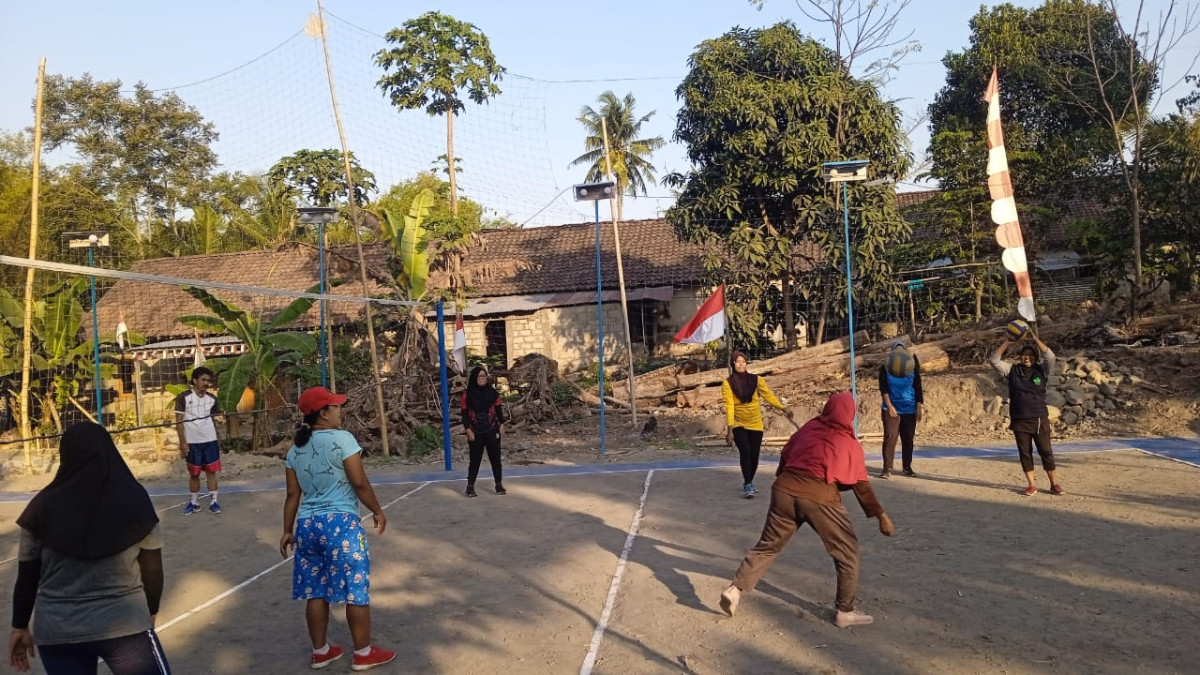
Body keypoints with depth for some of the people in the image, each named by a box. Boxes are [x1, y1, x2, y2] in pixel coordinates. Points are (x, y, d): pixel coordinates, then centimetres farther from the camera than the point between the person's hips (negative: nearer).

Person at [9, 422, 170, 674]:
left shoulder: (44, 506, -2)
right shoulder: (133, 499, -6)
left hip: (56, 631, 2)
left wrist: (20, 627, 17)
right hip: (124, 626, -2)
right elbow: (152, 570, 0)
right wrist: (150, 613, 15)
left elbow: (27, 575, 4)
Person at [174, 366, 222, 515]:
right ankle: (194, 502, 19)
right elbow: (179, 421, -7)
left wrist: (218, 440, 12)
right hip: (192, 442, -2)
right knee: (194, 473, 8)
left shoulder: (212, 398, 5)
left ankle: (213, 502, 7)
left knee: (211, 471, 2)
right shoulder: (183, 397, -7)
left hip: (210, 441, 3)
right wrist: (182, 443, -11)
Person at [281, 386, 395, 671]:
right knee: (356, 590, 5)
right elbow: (359, 482, -12)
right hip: (340, 523, -7)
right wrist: (378, 511, 0)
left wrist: (288, 530, 17)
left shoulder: (295, 449, 9)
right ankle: (363, 654, 14)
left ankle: (320, 652, 25)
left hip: (307, 525, 7)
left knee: (316, 592, 14)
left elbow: (293, 494, 10)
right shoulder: (342, 438, -11)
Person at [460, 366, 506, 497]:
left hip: (492, 431, 2)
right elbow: (465, 413, -2)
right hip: (475, 433, -1)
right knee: (475, 459, 3)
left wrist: (501, 425, -2)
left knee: (495, 458, 4)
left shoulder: (492, 392, 2)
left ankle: (499, 485, 12)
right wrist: (468, 429, -10)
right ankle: (470, 487, 11)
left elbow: (499, 409, 6)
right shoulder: (468, 394, -3)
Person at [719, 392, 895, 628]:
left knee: (768, 545, 16)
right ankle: (845, 612, 15)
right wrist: (880, 515, 10)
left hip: (785, 490, 4)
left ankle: (735, 590, 9)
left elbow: (784, 457, 20)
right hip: (820, 498, -4)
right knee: (847, 552, 13)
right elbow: (861, 485, 5)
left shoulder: (808, 429, 14)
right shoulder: (850, 445, 5)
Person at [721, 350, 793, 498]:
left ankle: (749, 482, 26)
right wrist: (729, 429, -19)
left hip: (755, 423, 3)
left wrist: (783, 409, 0)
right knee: (745, 451, -20)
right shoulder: (727, 383, -11)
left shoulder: (756, 380, -3)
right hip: (738, 424, -3)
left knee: (754, 455, 3)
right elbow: (729, 406, -15)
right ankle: (747, 485, -12)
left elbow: (768, 395, 4)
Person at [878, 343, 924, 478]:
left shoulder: (912, 367, 3)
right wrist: (889, 406, -14)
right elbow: (883, 388, -5)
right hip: (891, 408, -2)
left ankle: (907, 467, 19)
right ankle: (887, 469, -8)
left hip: (910, 409, 2)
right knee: (890, 438, -9)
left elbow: (918, 388, 5)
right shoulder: (885, 368, -1)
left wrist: (919, 407, 0)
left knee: (908, 439, 8)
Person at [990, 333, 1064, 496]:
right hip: (1019, 421, 1)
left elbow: (1050, 356, -15)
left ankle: (1054, 483, 13)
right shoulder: (1012, 370, 4)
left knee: (1046, 452, 4)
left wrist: (1035, 339, -16)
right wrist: (1007, 342, -9)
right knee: (1025, 453, 6)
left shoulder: (1042, 370, 1)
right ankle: (1032, 485, 14)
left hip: (1040, 420, -1)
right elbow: (994, 360, -4)